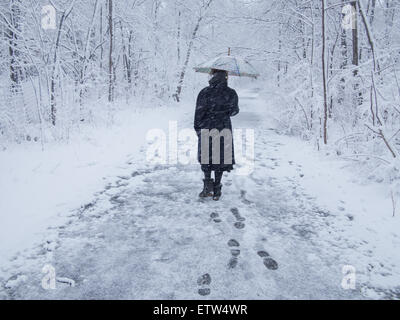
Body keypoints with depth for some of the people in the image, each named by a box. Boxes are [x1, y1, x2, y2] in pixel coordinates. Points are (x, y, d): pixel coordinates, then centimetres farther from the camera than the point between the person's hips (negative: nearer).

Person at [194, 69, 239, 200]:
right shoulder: (231, 94, -3)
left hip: (207, 130, -1)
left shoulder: (204, 93, -9)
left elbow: (198, 114, -6)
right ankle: (217, 190, 15)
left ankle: (208, 184, 8)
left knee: (206, 156, 16)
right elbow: (234, 111, 12)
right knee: (221, 159, 10)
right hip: (224, 130, 1)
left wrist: (198, 129, 8)